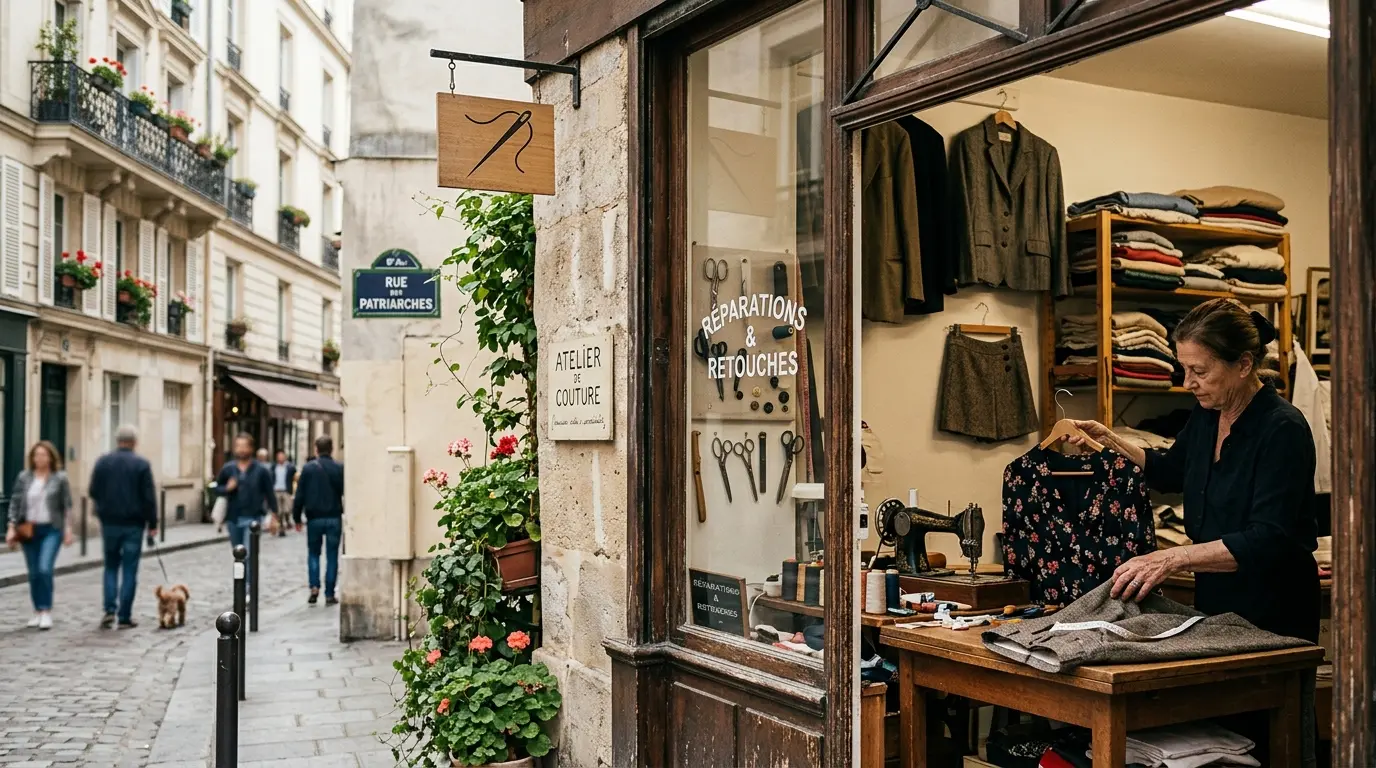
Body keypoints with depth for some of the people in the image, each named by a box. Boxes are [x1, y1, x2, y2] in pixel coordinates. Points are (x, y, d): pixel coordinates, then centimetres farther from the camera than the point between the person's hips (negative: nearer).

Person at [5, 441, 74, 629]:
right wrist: (12, 527, -1)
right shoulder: (24, 477, 5)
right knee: (33, 573, 8)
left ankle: (47, 612, -9)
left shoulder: (60, 478, -2)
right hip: (29, 530, 3)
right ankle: (38, 612, 19)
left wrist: (68, 529, -5)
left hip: (51, 530, -3)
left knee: (45, 569, -16)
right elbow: (15, 502, 6)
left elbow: (67, 506, -1)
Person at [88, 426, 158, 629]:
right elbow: (149, 497, -9)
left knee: (111, 566, 16)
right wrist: (152, 523, -1)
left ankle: (110, 609, 2)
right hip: (133, 523, -2)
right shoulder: (142, 464, -7)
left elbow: (93, 492, 4)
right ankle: (125, 617, 3)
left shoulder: (102, 462, 0)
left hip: (109, 521, 2)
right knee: (129, 570, 3)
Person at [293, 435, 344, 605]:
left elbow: (300, 495, -1)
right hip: (334, 518, 0)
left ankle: (314, 586, -3)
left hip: (314, 518, 0)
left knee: (313, 553, 15)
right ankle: (329, 594, 6)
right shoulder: (340, 468, -3)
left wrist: (297, 517, 6)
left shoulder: (308, 468, -3)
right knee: (332, 556, 6)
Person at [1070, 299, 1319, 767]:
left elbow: (1268, 541, -27)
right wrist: (1108, 441, 11)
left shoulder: (1283, 430, -19)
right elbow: (1170, 473, 24)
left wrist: (1172, 558, -36)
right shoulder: (1206, 417, 4)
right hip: (1215, 606, 7)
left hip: (1274, 617, -7)